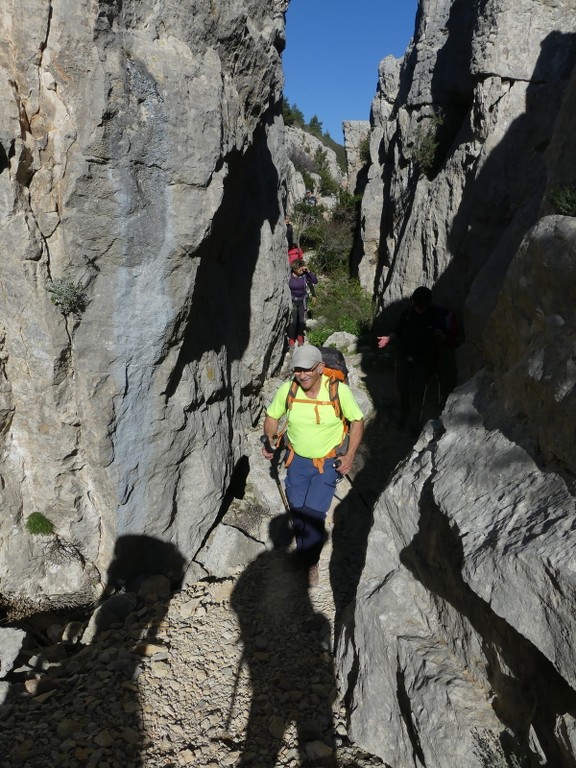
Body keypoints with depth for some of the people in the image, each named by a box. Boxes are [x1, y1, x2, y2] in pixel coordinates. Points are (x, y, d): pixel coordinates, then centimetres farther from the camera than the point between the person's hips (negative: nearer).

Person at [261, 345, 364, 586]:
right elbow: (272, 416, 3)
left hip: (328, 462, -3)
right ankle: (304, 558, 36)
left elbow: (357, 421, -6)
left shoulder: (339, 390, -20)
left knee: (313, 512, -12)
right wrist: (269, 439, -13)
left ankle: (311, 562, 15)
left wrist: (349, 457, -11)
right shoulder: (287, 390, -15)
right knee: (297, 511, 8)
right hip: (298, 460, 3)